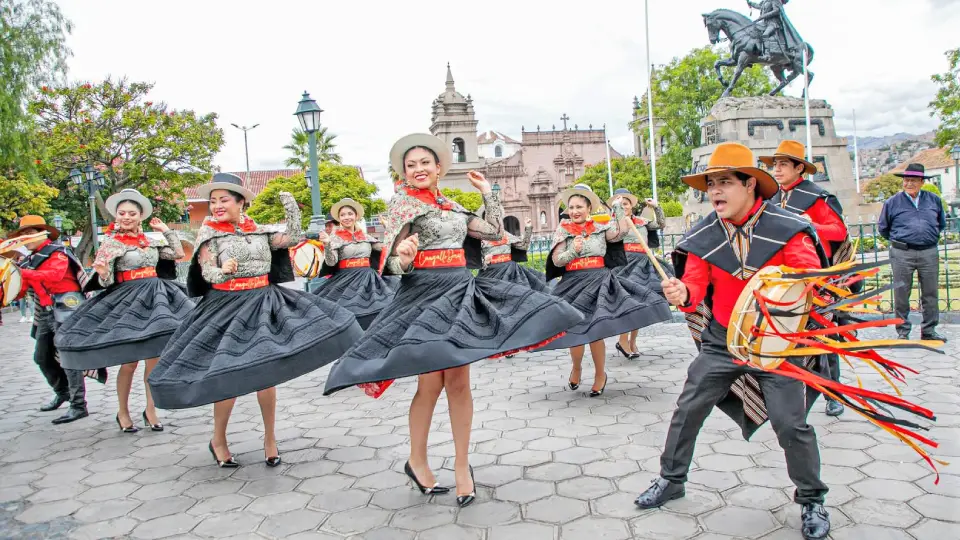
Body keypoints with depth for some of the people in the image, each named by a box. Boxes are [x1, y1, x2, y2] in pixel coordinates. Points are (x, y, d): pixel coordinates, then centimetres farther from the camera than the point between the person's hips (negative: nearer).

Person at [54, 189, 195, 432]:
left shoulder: (150, 241, 11)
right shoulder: (110, 243, -2)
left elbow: (179, 254, 13)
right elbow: (105, 281, -4)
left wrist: (166, 230, 13)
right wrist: (102, 272, -26)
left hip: (156, 299, 5)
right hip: (128, 301, -4)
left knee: (154, 358, 5)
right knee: (130, 361, -2)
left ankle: (150, 409, 17)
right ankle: (122, 412, 16)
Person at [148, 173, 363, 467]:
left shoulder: (260, 230, 8)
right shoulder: (209, 233, -2)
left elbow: (292, 238, 3)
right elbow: (206, 272, -10)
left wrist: (292, 210, -5)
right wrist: (223, 272, -31)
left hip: (262, 304, 2)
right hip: (226, 307, -2)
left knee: (266, 373, 3)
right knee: (228, 377, -2)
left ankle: (269, 438, 18)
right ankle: (218, 440, 21)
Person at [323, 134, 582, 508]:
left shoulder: (452, 206, 15)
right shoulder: (402, 204, -1)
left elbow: (494, 232, 17)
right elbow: (391, 262, -7)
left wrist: (487, 193, 19)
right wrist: (403, 259, -29)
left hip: (460, 291, 5)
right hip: (424, 292, -5)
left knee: (458, 383, 4)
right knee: (431, 383, -5)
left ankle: (462, 464, 15)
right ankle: (417, 461, 17)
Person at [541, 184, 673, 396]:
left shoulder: (600, 228, 8)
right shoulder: (563, 231, 4)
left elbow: (621, 231, -8)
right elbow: (556, 261, 1)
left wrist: (618, 207, 0)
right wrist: (573, 250, -13)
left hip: (598, 281, 0)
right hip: (574, 284, 1)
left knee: (595, 331, -5)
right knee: (575, 330, 2)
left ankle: (600, 373, 15)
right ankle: (576, 367, 30)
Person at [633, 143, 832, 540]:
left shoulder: (786, 228, -13)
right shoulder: (702, 236, -5)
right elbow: (696, 287, -4)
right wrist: (682, 293, -28)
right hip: (722, 343, 3)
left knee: (791, 424, -2)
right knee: (687, 411, 7)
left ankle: (812, 499, 24)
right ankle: (671, 480, 29)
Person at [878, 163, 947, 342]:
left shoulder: (934, 200, 8)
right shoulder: (893, 202, 1)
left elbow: (942, 223, 23)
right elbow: (882, 227, 12)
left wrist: (929, 237, 17)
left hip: (929, 253, 3)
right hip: (902, 254, -2)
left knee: (931, 293, 7)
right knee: (901, 294, 1)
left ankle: (929, 331, 18)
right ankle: (903, 332, 11)